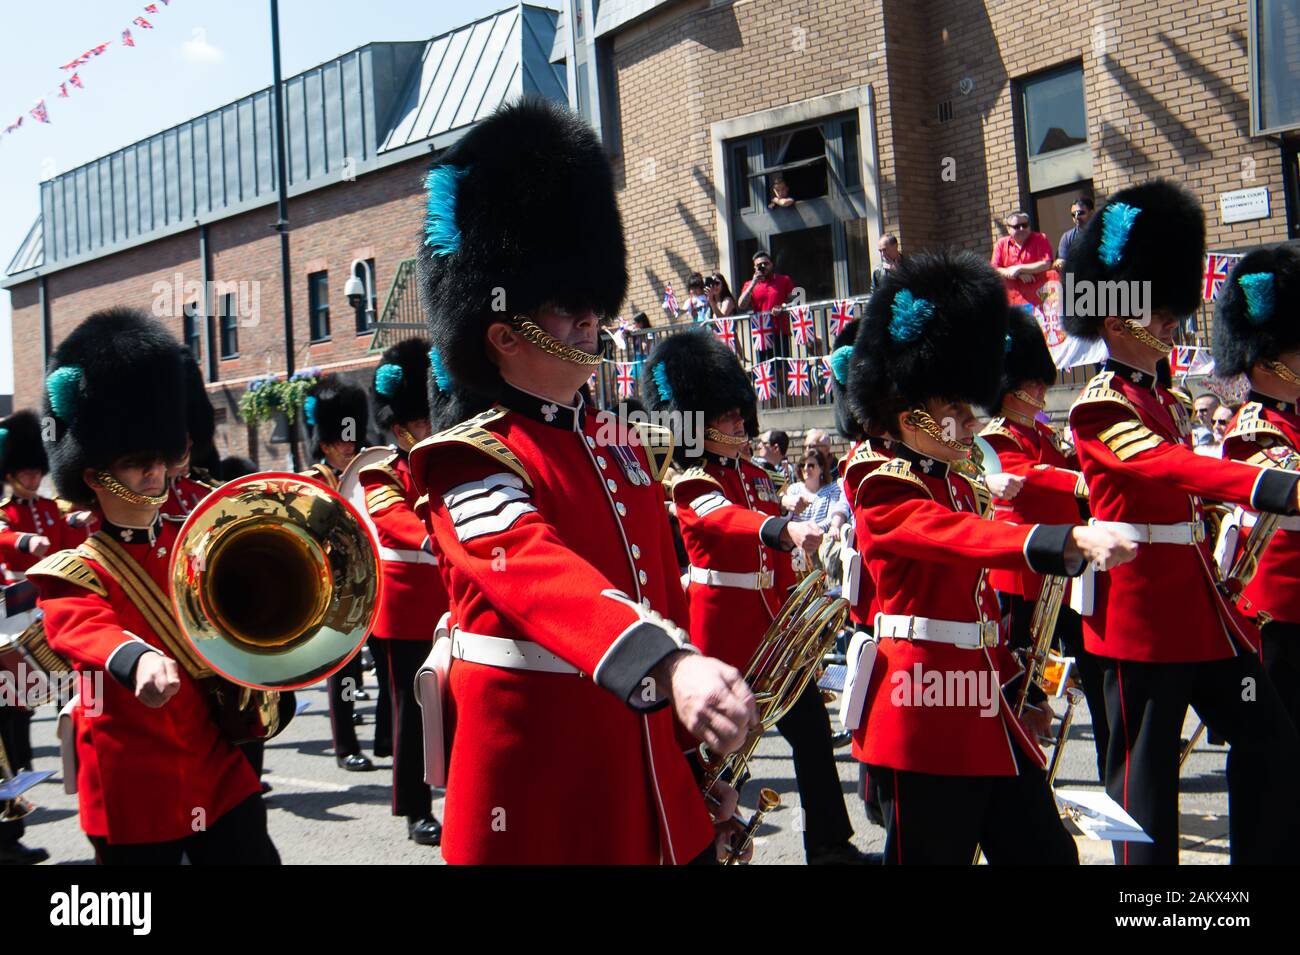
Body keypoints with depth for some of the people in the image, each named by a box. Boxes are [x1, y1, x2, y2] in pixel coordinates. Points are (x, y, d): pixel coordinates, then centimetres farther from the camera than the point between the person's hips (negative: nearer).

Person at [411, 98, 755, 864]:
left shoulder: (625, 452, 10)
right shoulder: (468, 461, -12)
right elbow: (537, 570, -32)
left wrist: (707, 762, 14)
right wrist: (672, 664, -48)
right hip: (538, 807, -6)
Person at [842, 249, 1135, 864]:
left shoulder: (963, 487, 16)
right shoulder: (881, 486, -10)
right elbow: (963, 537, -30)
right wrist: (1071, 539, -43)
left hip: (990, 717, 9)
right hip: (923, 725, -8)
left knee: (1046, 852, 11)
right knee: (931, 854, 1)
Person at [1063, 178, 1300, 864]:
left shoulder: (1163, 400, 15)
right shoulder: (1100, 408, -14)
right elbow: (1172, 467, -32)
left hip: (1199, 600, 9)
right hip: (1140, 610, -9)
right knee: (1145, 767, 1)